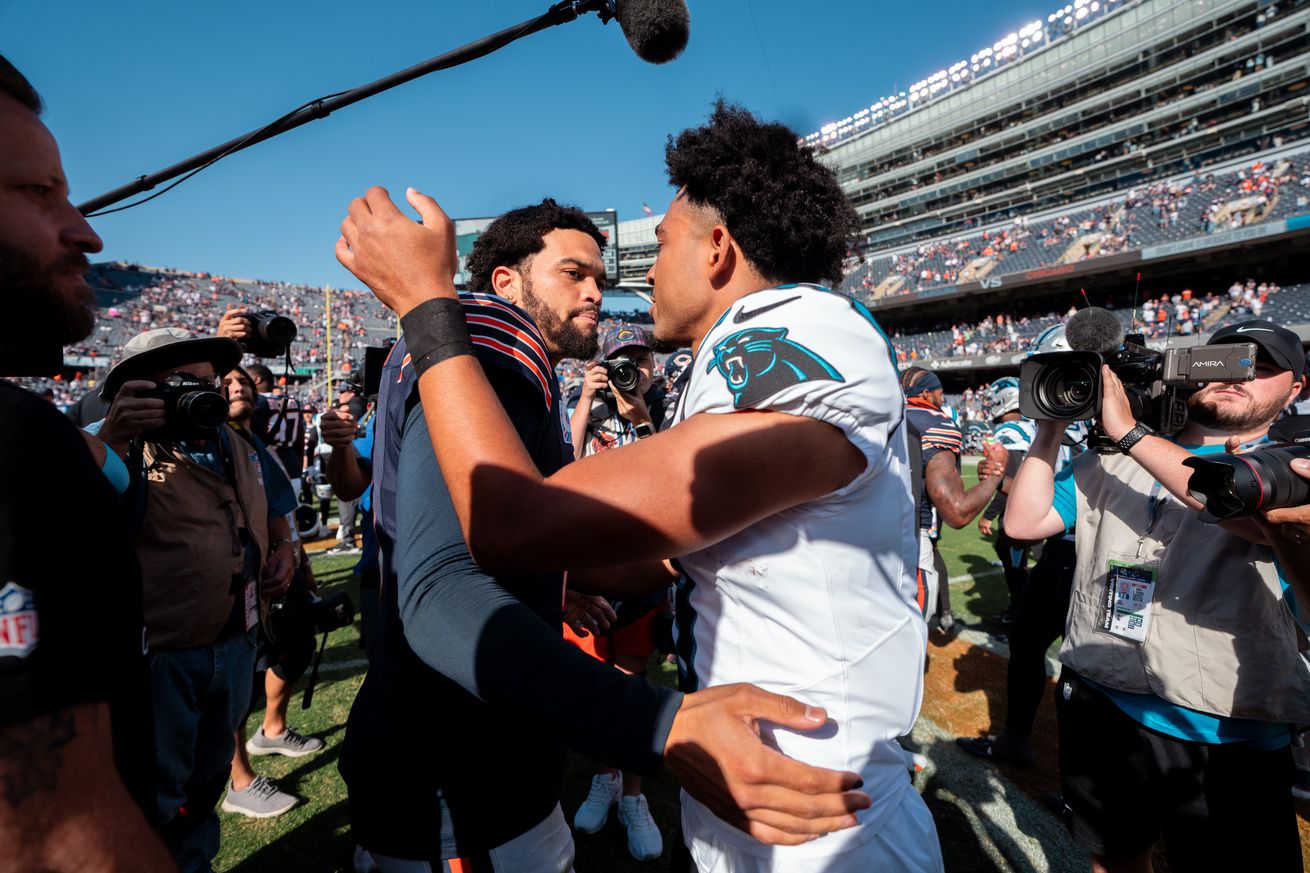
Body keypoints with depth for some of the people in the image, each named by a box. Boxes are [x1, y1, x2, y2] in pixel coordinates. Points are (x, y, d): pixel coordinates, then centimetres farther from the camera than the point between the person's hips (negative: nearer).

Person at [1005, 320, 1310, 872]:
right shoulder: (1110, 464, 6)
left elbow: (1258, 517, -26)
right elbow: (1024, 522, 0)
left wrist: (1128, 431, -23)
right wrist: (1051, 426, -6)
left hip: (1225, 740, -3)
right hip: (1096, 708, 3)